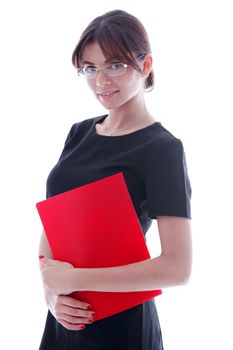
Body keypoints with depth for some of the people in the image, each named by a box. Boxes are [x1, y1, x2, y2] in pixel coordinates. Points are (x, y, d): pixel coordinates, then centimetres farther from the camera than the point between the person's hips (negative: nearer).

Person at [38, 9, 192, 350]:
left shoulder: (162, 148, -14)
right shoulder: (80, 133, 6)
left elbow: (178, 267, -22)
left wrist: (73, 278, -19)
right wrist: (51, 291, -12)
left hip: (120, 321, -6)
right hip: (65, 316, 6)